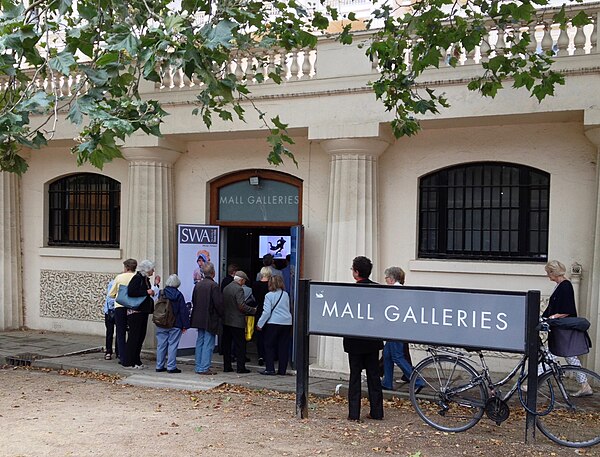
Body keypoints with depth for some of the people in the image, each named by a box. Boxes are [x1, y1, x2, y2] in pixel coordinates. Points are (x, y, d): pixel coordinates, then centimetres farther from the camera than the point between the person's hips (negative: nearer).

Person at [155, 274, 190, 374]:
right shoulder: (179, 295, -6)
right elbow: (183, 311, -6)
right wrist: (185, 325, -2)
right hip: (175, 325, -3)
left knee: (161, 345, 9)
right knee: (172, 345, 0)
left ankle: (159, 366, 14)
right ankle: (171, 367, -1)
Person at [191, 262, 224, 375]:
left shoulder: (197, 285, 5)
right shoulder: (214, 286, -16)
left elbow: (193, 300, 12)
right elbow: (218, 303, -17)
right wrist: (221, 314, -2)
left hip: (199, 318, 7)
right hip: (210, 319, -7)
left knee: (200, 342, 14)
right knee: (208, 344, -2)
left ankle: (198, 367, 18)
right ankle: (204, 368, -3)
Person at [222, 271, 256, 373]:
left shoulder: (226, 288, 11)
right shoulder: (239, 289, -14)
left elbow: (224, 303, 14)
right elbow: (241, 306, -20)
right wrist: (253, 310, -10)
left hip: (226, 321, 8)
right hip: (237, 322, -8)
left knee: (226, 344, 11)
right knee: (240, 345, 0)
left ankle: (227, 366, 14)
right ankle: (241, 367, 2)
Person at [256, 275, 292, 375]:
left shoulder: (269, 295, -6)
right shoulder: (286, 294, 8)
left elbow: (267, 312, -8)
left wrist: (260, 324, -1)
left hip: (273, 323, -4)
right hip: (287, 323, 4)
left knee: (269, 346, 6)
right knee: (283, 347, 7)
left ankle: (269, 369, 2)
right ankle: (282, 370, 9)